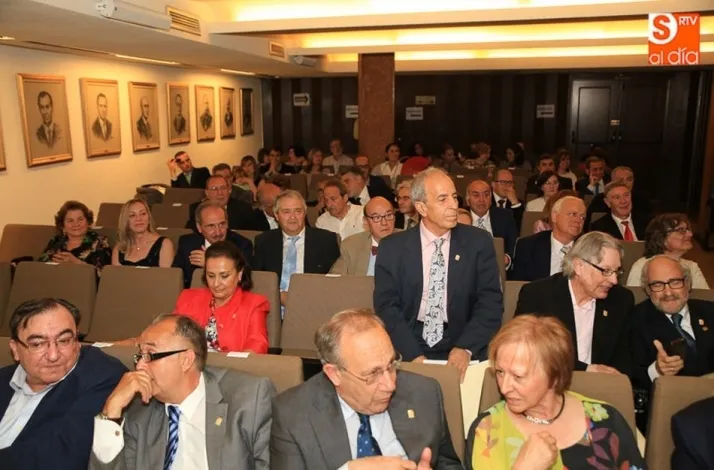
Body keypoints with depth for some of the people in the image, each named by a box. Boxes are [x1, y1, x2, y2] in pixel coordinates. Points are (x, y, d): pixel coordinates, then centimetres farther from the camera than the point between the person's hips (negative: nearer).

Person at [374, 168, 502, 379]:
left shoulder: (479, 243, 0)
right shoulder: (392, 248, 0)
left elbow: (491, 303, -3)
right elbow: (386, 306, -4)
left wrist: (466, 348, -18)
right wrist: (414, 354, -17)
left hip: (462, 350, 1)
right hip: (408, 350, 0)